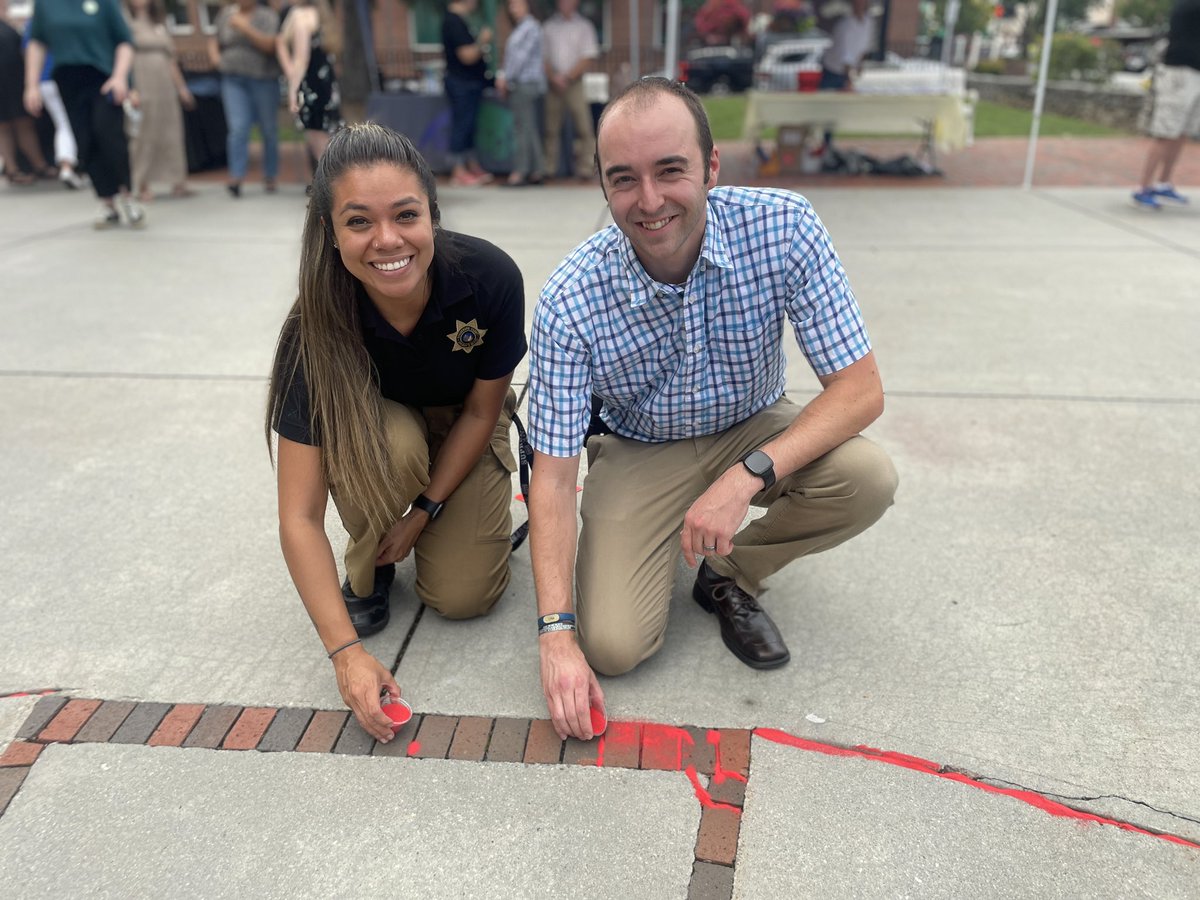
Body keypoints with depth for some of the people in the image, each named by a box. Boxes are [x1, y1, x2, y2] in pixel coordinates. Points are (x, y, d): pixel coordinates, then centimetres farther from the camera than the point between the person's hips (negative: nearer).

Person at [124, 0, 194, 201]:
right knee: (142, 135, -4)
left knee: (171, 134, 4)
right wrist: (131, 90, -16)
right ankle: (143, 185, -1)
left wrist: (181, 87, 17)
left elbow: (170, 59, 20)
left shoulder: (159, 24, 17)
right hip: (142, 88, -5)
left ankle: (177, 181, 8)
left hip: (165, 86, 5)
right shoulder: (127, 22, 1)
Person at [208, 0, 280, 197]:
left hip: (263, 79, -2)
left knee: (269, 130, 5)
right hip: (233, 79, 2)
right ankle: (236, 177, -16)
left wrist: (246, 28, -22)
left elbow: (269, 45, -15)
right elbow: (214, 39, 24)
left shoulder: (267, 16, 0)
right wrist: (214, 54, 4)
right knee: (238, 128, -11)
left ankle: (270, 176, 17)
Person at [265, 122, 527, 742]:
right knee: (388, 444, -37)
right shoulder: (318, 327, -34)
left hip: (463, 427, 0)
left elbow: (482, 408, -13)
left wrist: (425, 509, -14)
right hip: (374, 424, 0)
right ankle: (368, 572, -5)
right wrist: (345, 651, -38)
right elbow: (300, 517, -32)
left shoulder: (490, 277, -32)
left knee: (462, 597, -14)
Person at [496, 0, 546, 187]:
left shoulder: (531, 27, -8)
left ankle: (519, 173, -12)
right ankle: (536, 172, 10)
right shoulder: (518, 29, 20)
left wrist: (506, 77, -13)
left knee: (523, 129, -11)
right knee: (530, 129, 8)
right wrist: (503, 77, 8)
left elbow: (522, 56, -15)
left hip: (525, 85, -9)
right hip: (518, 85, 9)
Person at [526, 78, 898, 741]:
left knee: (868, 480, -28)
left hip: (754, 432, 2)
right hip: (639, 452, -1)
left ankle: (728, 575, 2)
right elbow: (553, 474, -21)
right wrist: (556, 634, -28)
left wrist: (746, 477, -35)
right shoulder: (570, 301, -26)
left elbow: (859, 388, -21)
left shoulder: (784, 228, -24)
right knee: (612, 645, -18)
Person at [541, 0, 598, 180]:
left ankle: (585, 169, -7)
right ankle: (549, 168, 6)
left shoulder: (584, 26, 7)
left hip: (574, 83, -2)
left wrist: (567, 77, -9)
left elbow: (588, 59, -1)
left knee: (584, 127, -9)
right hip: (552, 84, 2)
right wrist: (553, 77, -8)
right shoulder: (548, 27, 13)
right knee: (551, 128, 1)